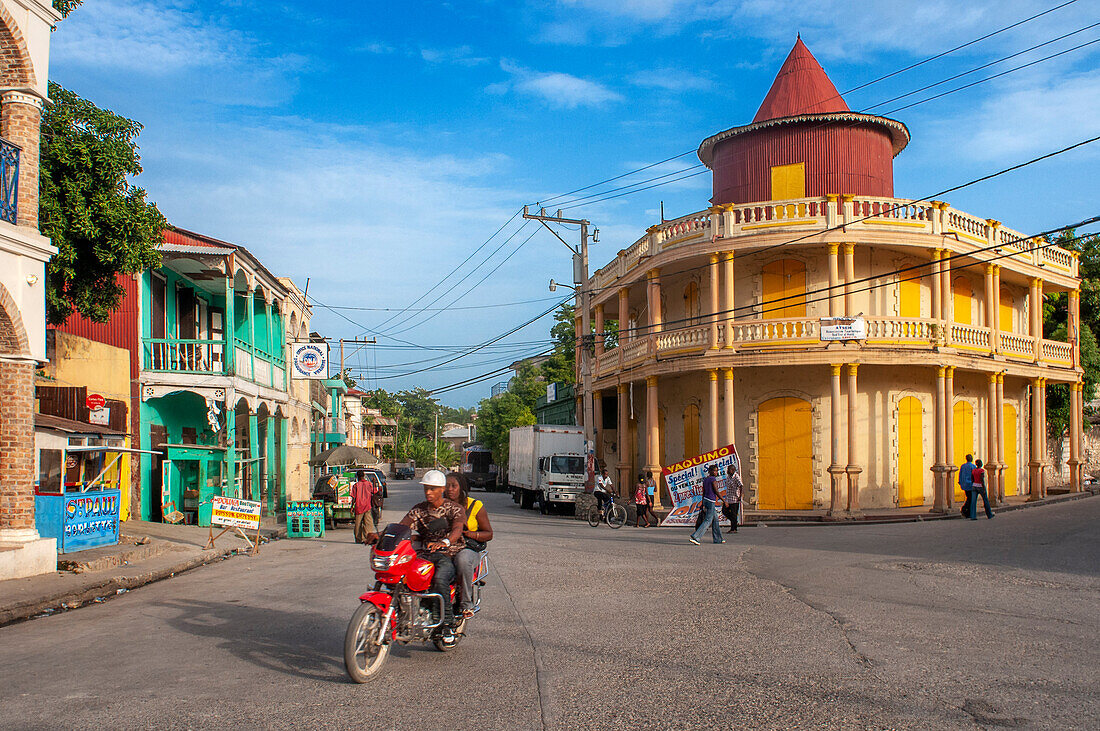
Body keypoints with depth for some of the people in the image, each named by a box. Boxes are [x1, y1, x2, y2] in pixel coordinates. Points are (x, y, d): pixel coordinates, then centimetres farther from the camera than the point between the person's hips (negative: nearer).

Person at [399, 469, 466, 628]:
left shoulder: (454, 508, -2)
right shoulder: (419, 509, 14)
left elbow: (457, 529, -21)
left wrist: (444, 542, -44)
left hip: (448, 554, -4)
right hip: (424, 554, 5)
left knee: (440, 580, -35)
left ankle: (447, 620, -20)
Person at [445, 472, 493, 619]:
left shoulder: (475, 505, 4)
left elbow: (488, 534, 4)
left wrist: (469, 534, -13)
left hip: (469, 548, -2)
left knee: (462, 558, -39)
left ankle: (466, 604, -26)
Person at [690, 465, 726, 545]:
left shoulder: (705, 479, 11)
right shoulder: (713, 479, -13)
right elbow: (716, 492, -14)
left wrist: (703, 504, 17)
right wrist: (724, 501, -7)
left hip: (705, 500, 9)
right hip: (711, 502, -9)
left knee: (715, 519, 17)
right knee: (708, 521, -7)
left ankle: (718, 538, 22)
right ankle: (694, 537, -16)